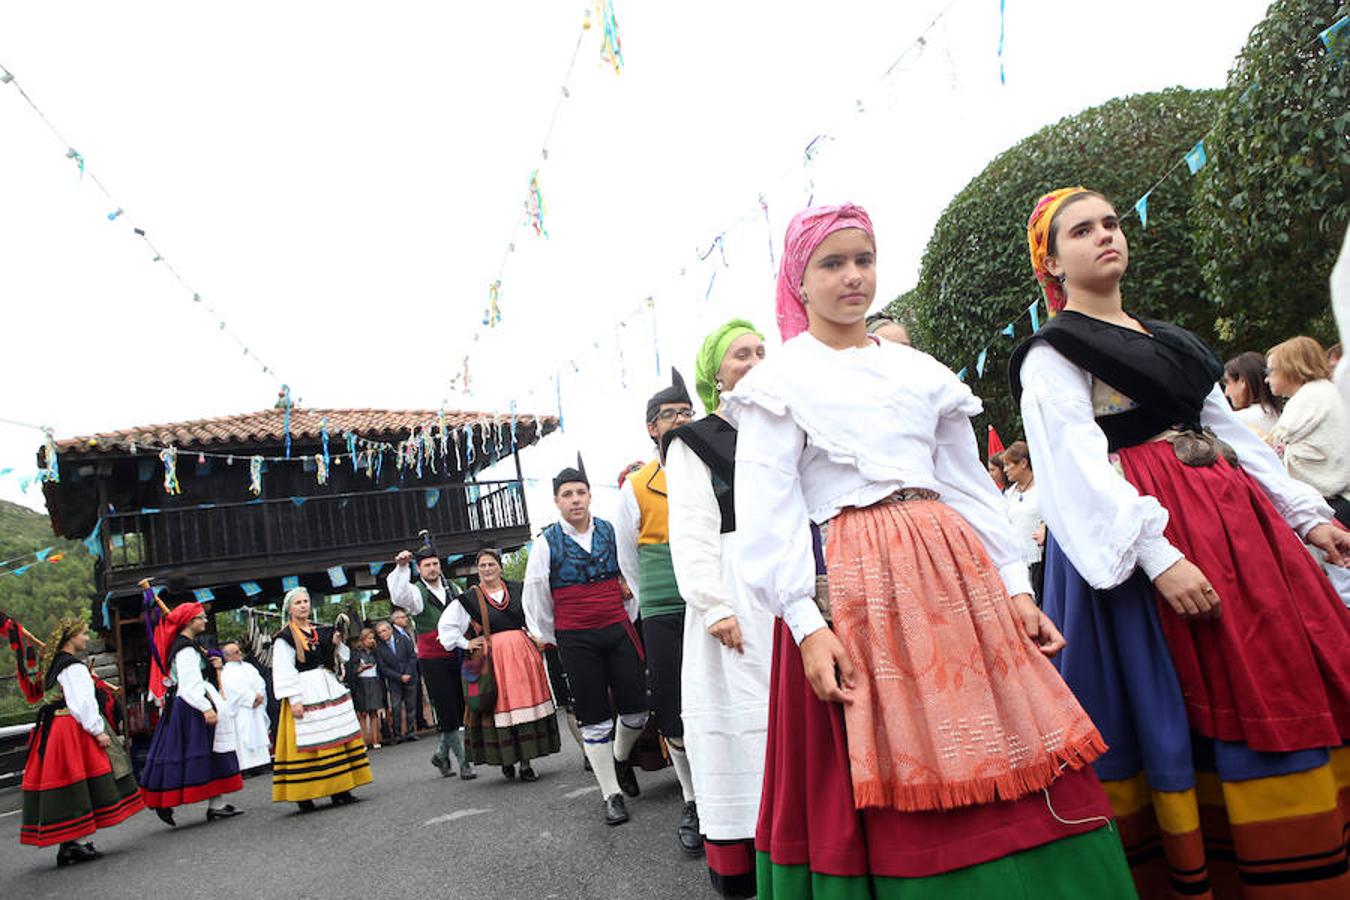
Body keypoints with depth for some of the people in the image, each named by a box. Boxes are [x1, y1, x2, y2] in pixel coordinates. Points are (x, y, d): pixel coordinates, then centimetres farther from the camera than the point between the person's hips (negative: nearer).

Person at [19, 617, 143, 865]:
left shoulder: (53, 665, 16)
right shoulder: (73, 667, -13)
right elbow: (81, 702, -18)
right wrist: (98, 731, -16)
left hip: (51, 730, 9)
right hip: (73, 730, -9)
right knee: (76, 786, -5)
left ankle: (67, 844, 12)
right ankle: (74, 843, -4)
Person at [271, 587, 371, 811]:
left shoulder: (321, 631, 14)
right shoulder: (285, 637, -3)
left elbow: (339, 658, 20)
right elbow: (283, 672, -9)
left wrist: (337, 644, -1)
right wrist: (293, 700, -17)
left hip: (330, 689, 6)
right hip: (305, 694, -6)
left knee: (339, 736, 5)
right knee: (306, 741, -8)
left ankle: (340, 789, 11)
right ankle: (303, 795, -2)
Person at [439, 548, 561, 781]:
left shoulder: (517, 591, 7)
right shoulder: (469, 599, 1)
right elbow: (445, 626, 7)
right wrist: (466, 644, 1)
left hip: (523, 653, 2)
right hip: (493, 658, -2)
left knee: (526, 702, 1)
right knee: (500, 707, -1)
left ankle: (526, 762, 9)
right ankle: (506, 760, 15)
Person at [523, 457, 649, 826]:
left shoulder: (611, 532, 2)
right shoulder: (546, 543, -3)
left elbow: (632, 575, 14)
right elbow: (535, 597, 6)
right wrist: (547, 638, 12)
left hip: (618, 632, 2)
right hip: (576, 640, -2)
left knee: (636, 709, 4)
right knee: (594, 719, 4)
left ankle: (621, 758, 37)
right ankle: (612, 796, 16)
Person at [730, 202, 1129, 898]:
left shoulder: (920, 371, 15)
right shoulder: (779, 382, 1)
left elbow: (971, 484, 15)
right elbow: (768, 516, -7)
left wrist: (1016, 586, 7)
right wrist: (806, 622, -17)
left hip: (953, 570, 5)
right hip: (853, 584, -4)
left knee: (1000, 760, 7)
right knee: (887, 800, 1)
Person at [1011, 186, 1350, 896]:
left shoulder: (1168, 338, 22)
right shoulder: (1051, 353, -3)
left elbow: (1230, 428, 20)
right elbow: (1078, 461, -15)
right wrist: (1156, 552, -26)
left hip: (1234, 516, 8)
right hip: (1154, 534, -8)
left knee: (1284, 691, 8)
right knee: (1194, 709, -7)